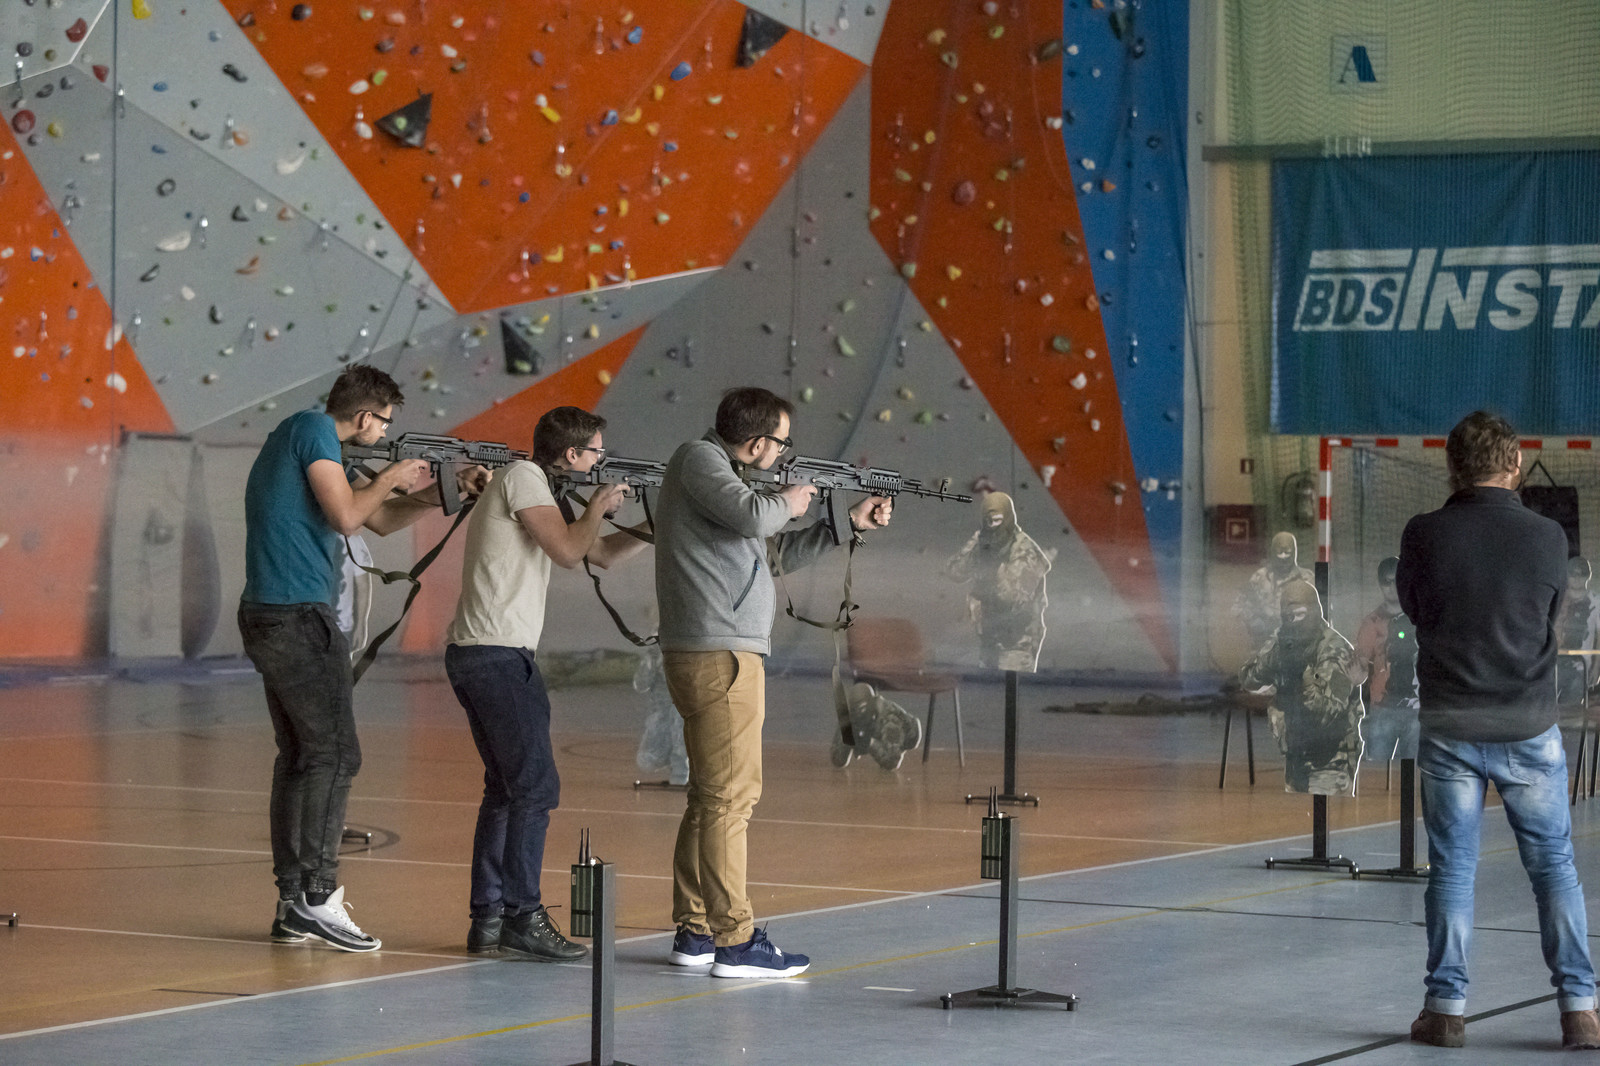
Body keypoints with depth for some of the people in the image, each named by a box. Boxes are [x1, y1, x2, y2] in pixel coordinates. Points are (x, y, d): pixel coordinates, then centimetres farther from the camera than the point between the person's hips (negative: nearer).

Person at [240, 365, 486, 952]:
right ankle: (318, 896, -12)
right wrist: (388, 479, -1)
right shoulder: (314, 429, -8)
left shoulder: (298, 436, 22)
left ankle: (292, 906, 10)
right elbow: (347, 516, -18)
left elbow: (381, 520, 23)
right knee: (334, 754, -9)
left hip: (268, 618, 10)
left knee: (299, 757, 10)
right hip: (299, 617, -10)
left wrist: (450, 489, 15)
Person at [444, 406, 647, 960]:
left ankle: (487, 920, 14)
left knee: (506, 788, 13)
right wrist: (599, 505, 2)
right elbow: (567, 550, -15)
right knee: (536, 787, -10)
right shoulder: (522, 478, -7)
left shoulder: (541, 490, 22)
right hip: (498, 654, -11)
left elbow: (604, 554, 25)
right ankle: (522, 917, -10)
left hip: (477, 656, 11)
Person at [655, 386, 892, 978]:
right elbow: (751, 515, -24)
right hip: (719, 656, -10)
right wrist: (788, 501, -3)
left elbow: (778, 553, 26)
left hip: (717, 655, 10)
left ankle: (694, 931, 18)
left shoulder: (723, 471, 21)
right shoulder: (698, 460, -7)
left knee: (710, 797, 13)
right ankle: (736, 941, -9)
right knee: (731, 797, -9)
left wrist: (850, 523, 22)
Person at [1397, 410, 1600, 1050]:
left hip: (1449, 727, 0)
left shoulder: (1424, 535, -9)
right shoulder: (1547, 537, -7)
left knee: (1451, 870, 7)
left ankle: (1446, 1009, 9)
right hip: (1529, 730, 0)